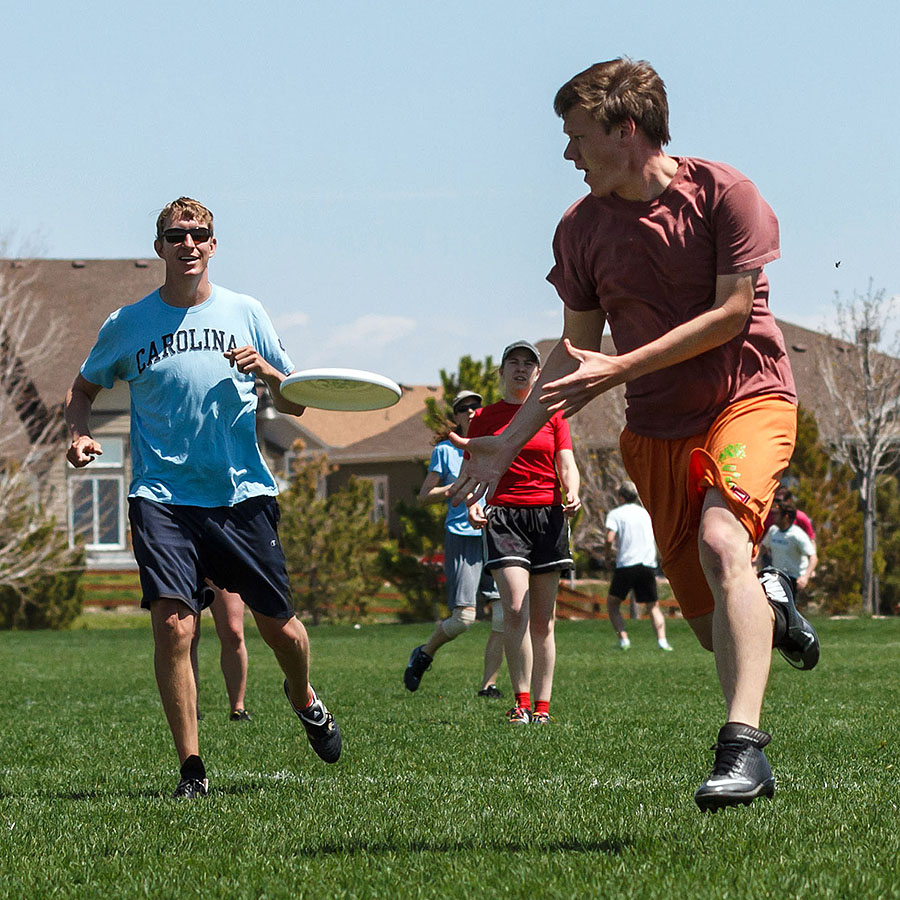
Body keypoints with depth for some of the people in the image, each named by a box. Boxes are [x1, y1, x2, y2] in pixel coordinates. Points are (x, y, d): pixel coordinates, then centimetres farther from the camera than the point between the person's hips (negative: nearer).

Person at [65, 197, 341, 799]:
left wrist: (264, 371, -11)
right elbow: (83, 388, 19)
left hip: (244, 494, 1)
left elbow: (296, 405, 10)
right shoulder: (128, 324, 4)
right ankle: (191, 768, -8)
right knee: (173, 624, -17)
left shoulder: (246, 314, 6)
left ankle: (305, 699, 40)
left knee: (277, 623, 6)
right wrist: (80, 433, -1)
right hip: (163, 495, -1)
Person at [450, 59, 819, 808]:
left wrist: (623, 368, -20)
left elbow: (733, 312, -14)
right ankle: (770, 609, 41)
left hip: (748, 395, -5)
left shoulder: (721, 191, -9)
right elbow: (576, 353, 10)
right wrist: (507, 444, 4)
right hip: (656, 428, 5)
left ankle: (744, 745, -37)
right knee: (707, 618, 2)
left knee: (721, 541, -31)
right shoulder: (582, 227, 3)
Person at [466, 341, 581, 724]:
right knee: (515, 609, -17)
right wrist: (472, 504, -8)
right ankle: (521, 702, -14)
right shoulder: (485, 417, 10)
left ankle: (542, 704, 5)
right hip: (503, 516, -1)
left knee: (542, 619, 2)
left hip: (548, 517, 2)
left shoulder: (552, 414, 12)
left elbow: (567, 465, 7)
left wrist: (572, 492, -14)